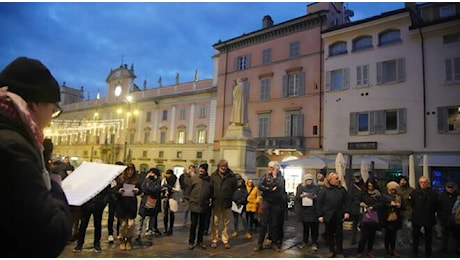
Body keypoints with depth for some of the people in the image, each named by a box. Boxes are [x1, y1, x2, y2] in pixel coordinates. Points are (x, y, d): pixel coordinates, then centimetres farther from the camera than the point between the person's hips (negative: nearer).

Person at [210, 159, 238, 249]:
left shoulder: (232, 176, -2)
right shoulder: (213, 175, -1)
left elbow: (235, 189, 2)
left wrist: (232, 198, -4)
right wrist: (211, 198, -4)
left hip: (227, 204, 0)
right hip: (216, 203, 0)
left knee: (226, 223, 11)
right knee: (215, 223, 9)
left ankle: (225, 240, 23)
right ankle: (214, 240, 20)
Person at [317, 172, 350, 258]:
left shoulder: (342, 189, 4)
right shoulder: (324, 190, -5)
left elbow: (346, 201, 5)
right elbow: (320, 203, -6)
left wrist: (347, 212, -7)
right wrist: (320, 215, -9)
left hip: (339, 216, 2)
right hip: (328, 216, -2)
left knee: (339, 234, 7)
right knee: (329, 233, 9)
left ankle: (339, 252, 18)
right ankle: (331, 251, 24)